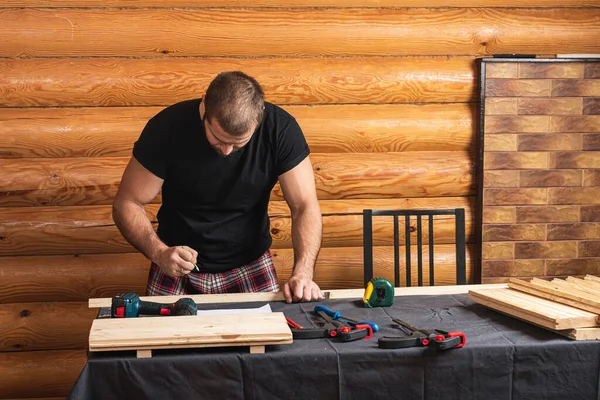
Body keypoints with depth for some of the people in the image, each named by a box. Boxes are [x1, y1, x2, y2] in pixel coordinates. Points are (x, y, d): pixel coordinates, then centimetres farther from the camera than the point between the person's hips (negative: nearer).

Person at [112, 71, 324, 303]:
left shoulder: (280, 129, -18)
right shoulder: (167, 128, -20)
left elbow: (305, 206, -14)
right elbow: (126, 204, -12)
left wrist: (303, 273, -29)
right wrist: (159, 253, -30)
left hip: (250, 265, 1)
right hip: (179, 264, 0)